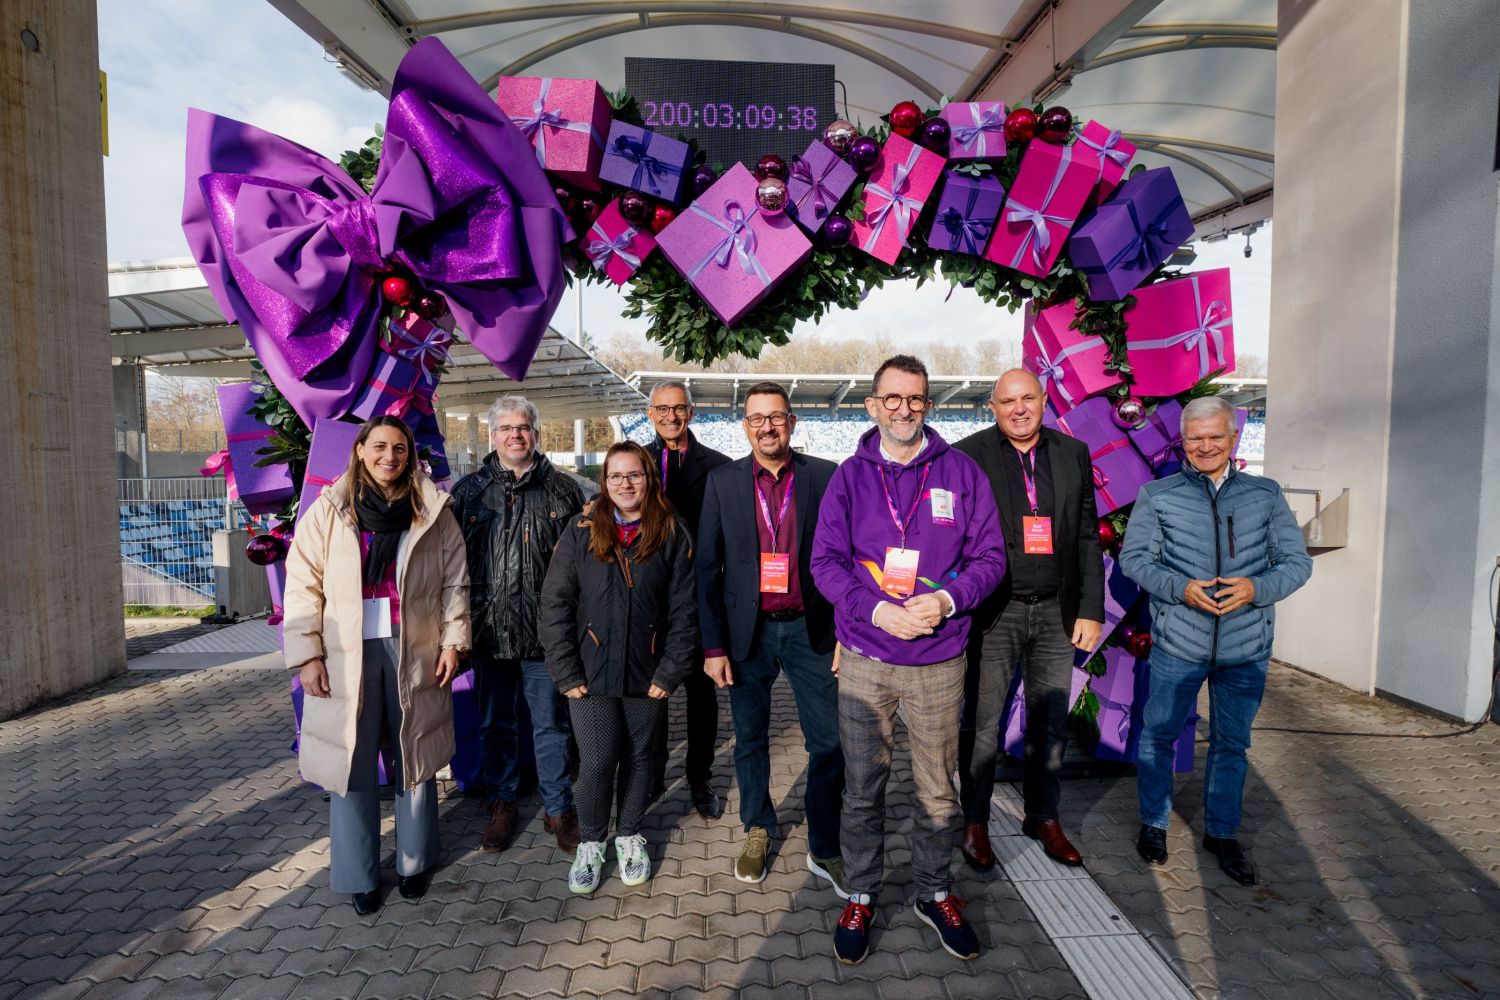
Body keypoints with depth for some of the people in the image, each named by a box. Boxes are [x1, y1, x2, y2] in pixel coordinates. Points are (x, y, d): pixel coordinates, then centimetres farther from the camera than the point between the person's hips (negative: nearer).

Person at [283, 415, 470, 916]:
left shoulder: (433, 512, 3)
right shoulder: (327, 512, 0)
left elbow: (455, 582, 5)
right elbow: (302, 587, 0)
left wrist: (453, 640, -1)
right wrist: (308, 655, -6)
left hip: (414, 653, 1)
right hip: (347, 657, -1)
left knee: (414, 758, 11)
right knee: (353, 765, 6)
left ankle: (415, 861, 30)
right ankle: (359, 875, 24)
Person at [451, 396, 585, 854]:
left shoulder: (563, 489, 2)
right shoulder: (469, 490, 5)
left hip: (546, 631, -1)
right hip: (489, 629, 2)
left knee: (551, 724, 9)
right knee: (495, 723, 15)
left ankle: (558, 808, 25)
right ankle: (502, 803, 34)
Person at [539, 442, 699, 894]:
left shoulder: (672, 535, -3)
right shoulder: (581, 531, -3)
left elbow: (684, 609, -2)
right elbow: (555, 603, -4)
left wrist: (671, 670, -7)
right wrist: (566, 672, -9)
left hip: (647, 674, 1)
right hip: (591, 673, -1)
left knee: (638, 757, 14)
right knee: (596, 763, -1)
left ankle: (629, 836, 37)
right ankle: (590, 842, 26)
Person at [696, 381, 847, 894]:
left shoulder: (825, 477, -2)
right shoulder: (722, 481, -1)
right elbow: (707, 567, 0)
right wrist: (714, 645, -3)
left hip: (811, 630, 0)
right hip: (748, 632, 1)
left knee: (828, 743, 4)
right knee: (750, 740, 15)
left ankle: (824, 850, 23)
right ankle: (757, 831, 37)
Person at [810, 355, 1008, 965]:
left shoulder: (960, 472, 1)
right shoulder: (850, 476, 1)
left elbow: (990, 555, 1)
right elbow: (825, 561, -3)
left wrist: (947, 600, -16)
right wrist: (878, 611, -16)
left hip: (939, 661, 0)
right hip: (864, 658, 0)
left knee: (939, 790, 12)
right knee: (862, 789, 11)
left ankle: (935, 895, 36)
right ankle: (860, 897, 31)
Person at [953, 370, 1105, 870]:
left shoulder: (1073, 454, 6)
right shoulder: (968, 455, -5)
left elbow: (1088, 537, 7)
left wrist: (1091, 610, 3)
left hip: (1056, 611, 4)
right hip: (992, 612, -3)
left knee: (1051, 723, 15)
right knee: (981, 723, 7)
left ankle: (1043, 817, 34)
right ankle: (975, 822, 25)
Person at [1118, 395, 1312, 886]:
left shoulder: (1266, 495, 3)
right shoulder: (1157, 495, -2)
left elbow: (1297, 561, 3)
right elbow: (1133, 557, -3)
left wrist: (1256, 588, -17)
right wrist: (1180, 588, -19)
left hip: (1246, 648, 2)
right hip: (1177, 643, -1)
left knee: (1231, 743, 16)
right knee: (1158, 734, 10)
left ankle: (1222, 832, 34)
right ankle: (1153, 822, 30)